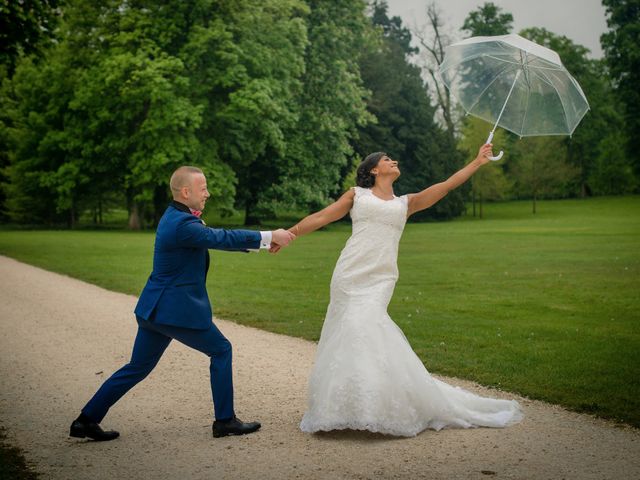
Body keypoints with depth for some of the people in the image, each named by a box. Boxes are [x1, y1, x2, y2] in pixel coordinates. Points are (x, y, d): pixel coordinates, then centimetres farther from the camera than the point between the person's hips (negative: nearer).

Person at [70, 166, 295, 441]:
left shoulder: (177, 217, 12)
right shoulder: (182, 224, -19)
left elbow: (218, 237, 16)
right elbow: (222, 239, -20)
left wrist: (261, 242, 12)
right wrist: (268, 237, -13)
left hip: (155, 308, 10)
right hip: (176, 311, -10)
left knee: (138, 367, 16)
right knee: (221, 350, 7)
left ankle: (86, 420, 18)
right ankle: (225, 421, 13)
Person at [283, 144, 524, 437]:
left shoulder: (405, 203, 21)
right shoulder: (357, 195, 17)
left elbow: (446, 185, 17)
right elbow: (320, 218, 15)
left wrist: (478, 162, 15)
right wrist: (288, 234, 10)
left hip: (380, 279, 0)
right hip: (350, 274, 0)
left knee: (364, 327, -15)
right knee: (354, 328, -7)